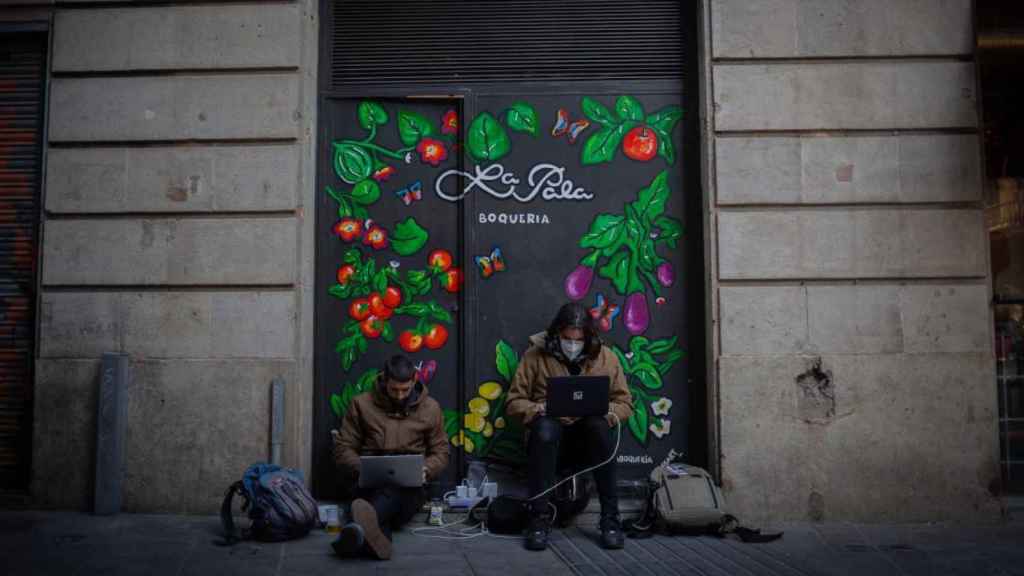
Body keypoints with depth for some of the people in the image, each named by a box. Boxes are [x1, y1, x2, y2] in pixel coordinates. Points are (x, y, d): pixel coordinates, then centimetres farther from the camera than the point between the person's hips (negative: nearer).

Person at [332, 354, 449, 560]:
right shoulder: (362, 404, 6)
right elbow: (343, 449, 8)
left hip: (410, 486, 0)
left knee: (396, 491, -39)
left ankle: (360, 529, -70)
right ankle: (377, 538, -72)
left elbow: (441, 453, 14)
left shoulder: (430, 408, 10)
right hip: (370, 483, 0)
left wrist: (426, 469, -9)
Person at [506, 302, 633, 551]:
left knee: (599, 426, -34)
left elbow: (624, 404, 7)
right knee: (544, 429, -36)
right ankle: (540, 518, -29)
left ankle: (610, 518, -26)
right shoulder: (536, 355, 0)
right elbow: (515, 401, 2)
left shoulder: (605, 356, 4)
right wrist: (543, 410, -17)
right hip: (550, 427, -1)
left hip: (588, 430, 1)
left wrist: (601, 412, -15)